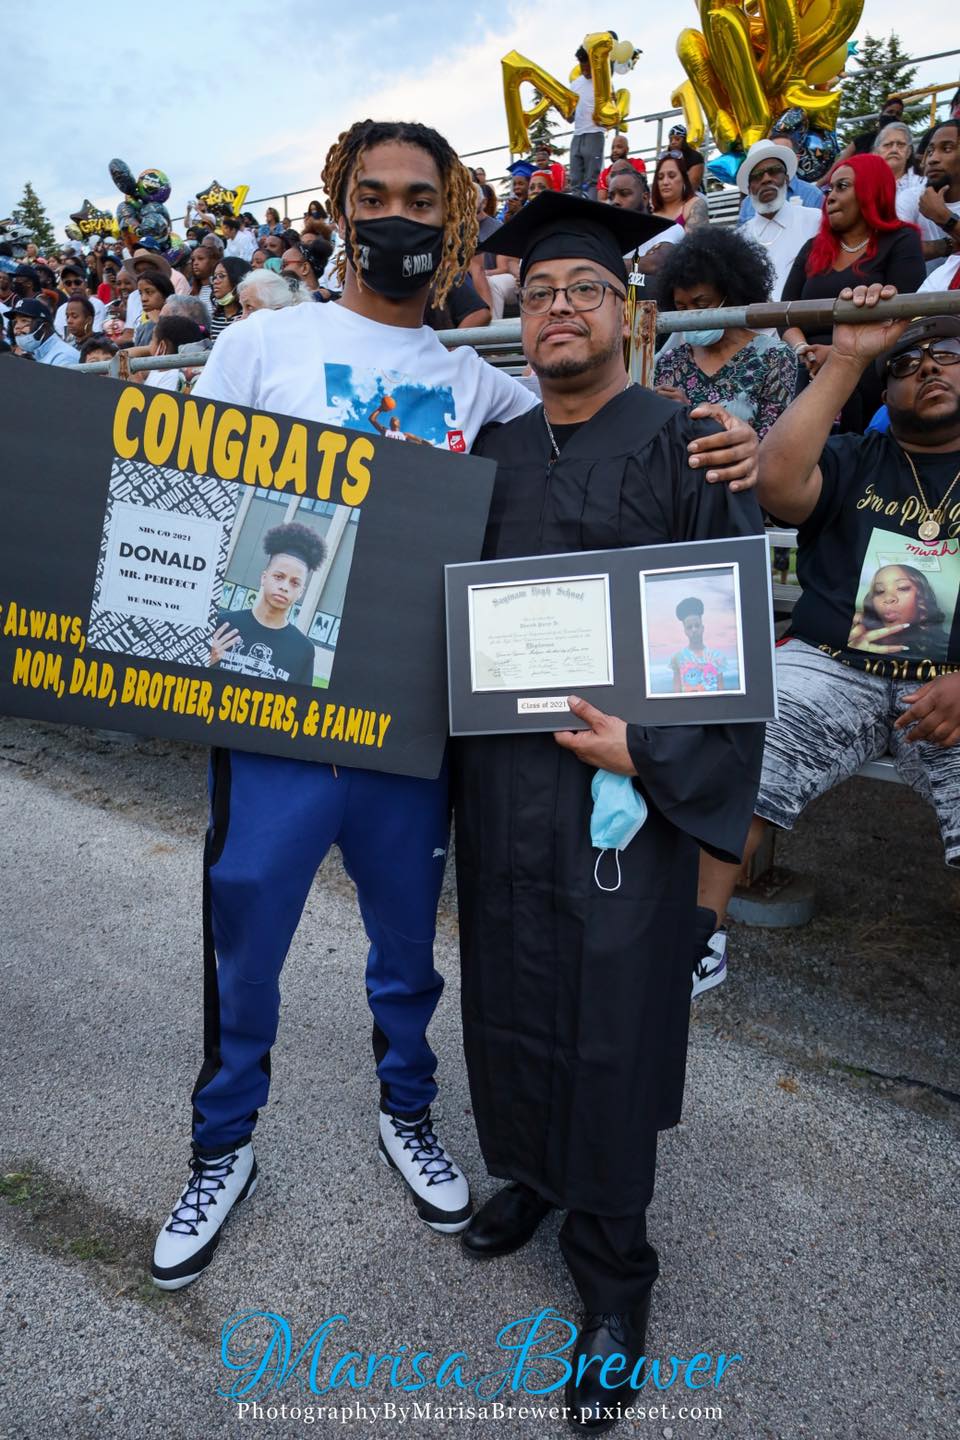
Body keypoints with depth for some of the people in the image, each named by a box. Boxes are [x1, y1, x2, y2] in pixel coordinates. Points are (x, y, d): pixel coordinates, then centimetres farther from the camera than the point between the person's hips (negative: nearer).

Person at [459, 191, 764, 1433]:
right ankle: (533, 1171, 41)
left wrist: (648, 750, -19)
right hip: (500, 774, 5)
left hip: (624, 780, -4)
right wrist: (460, 751, 2)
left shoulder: (685, 447, -4)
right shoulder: (493, 455, 11)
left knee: (611, 1015, 4)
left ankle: (610, 1269, 25)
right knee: (511, 990, 15)